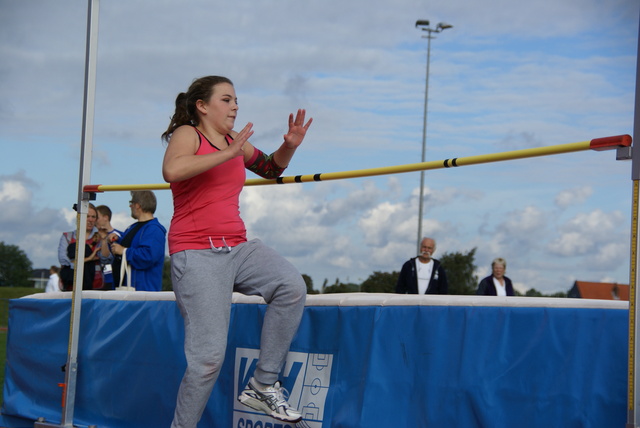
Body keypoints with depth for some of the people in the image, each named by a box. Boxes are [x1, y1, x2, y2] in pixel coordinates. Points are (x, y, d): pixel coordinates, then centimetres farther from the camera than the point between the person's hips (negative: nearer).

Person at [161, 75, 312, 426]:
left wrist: (290, 146, 10)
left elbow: (270, 168, 31)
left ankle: (263, 384, -10)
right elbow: (172, 170, -24)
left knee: (291, 285, -20)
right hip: (196, 253, -6)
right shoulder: (187, 134, -2)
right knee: (209, 355, -12)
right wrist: (227, 155, -23)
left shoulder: (235, 143, 16)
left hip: (237, 248, 7)